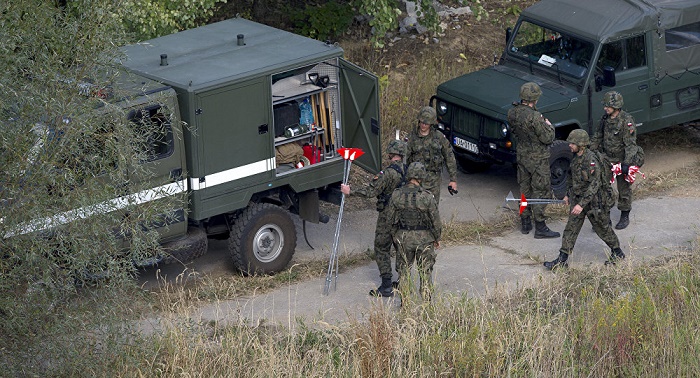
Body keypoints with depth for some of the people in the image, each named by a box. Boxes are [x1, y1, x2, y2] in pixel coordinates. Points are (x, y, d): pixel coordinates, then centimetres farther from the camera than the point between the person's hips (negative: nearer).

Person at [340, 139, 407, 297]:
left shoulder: (389, 173, -21)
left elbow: (372, 192, -22)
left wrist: (350, 192, -14)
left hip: (388, 217, -7)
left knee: (382, 249, 1)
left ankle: (386, 287, -1)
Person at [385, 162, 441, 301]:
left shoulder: (397, 195, -10)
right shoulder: (427, 197, -17)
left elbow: (390, 218, -1)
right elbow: (436, 221, -9)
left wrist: (395, 234, 17)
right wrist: (437, 238, 8)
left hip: (403, 238, 2)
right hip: (424, 239, -2)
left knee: (403, 270, 16)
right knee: (425, 272, 12)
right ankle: (426, 301, 16)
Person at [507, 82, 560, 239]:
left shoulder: (512, 112, -5)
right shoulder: (534, 117, -28)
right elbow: (548, 138, -22)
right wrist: (548, 126, -2)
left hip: (521, 155, 7)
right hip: (537, 159, -7)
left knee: (525, 189, 18)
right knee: (541, 191, 2)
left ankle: (525, 223, 27)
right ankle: (540, 228, 6)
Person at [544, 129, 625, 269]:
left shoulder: (591, 160, -27)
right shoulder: (576, 157, 1)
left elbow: (594, 185, -28)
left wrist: (581, 204, -30)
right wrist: (569, 195, 24)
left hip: (594, 201, -8)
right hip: (578, 199, 8)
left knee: (603, 228, 10)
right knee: (571, 228, 5)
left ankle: (618, 253, 31)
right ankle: (562, 260, 8)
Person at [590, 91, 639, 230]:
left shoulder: (627, 121, -20)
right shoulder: (605, 118, 2)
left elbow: (630, 144, -22)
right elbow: (597, 137, 15)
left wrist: (627, 163, -28)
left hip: (621, 159, -6)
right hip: (606, 158, 6)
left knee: (624, 188, 8)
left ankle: (625, 217, 22)